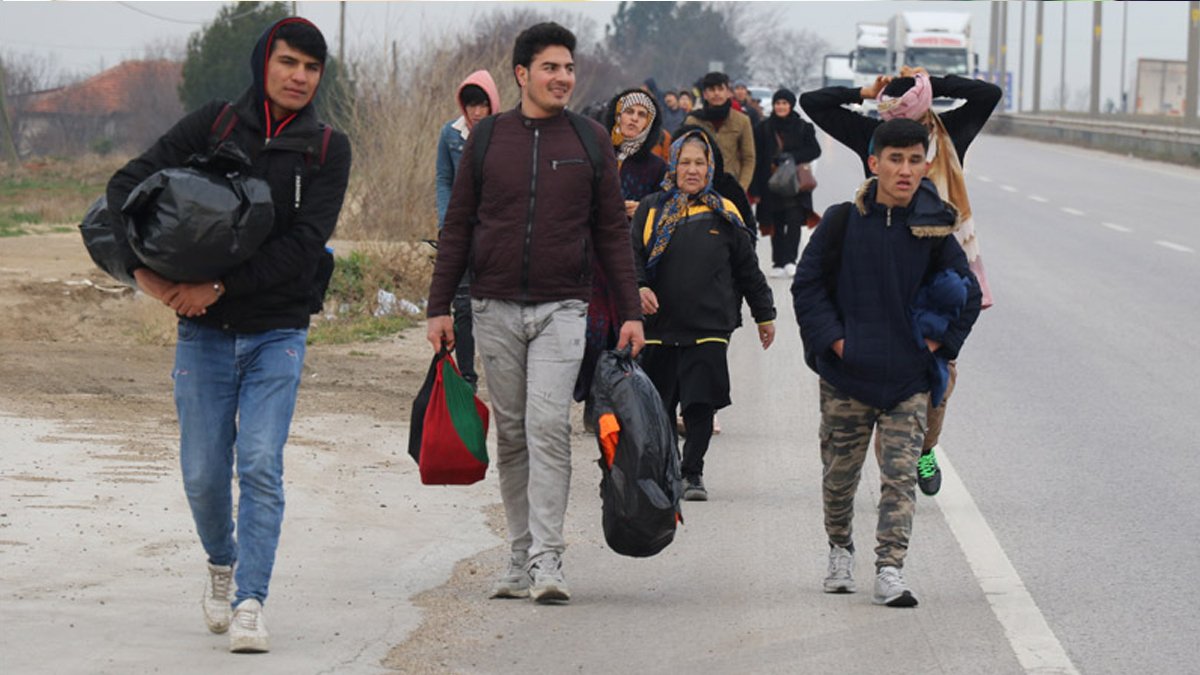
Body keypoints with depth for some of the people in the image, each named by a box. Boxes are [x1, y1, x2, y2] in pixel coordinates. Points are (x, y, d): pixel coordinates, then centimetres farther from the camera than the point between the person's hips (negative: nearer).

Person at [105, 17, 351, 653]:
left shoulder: (326, 149, -1)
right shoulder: (213, 125, 1)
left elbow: (303, 244, -12)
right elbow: (128, 184, -2)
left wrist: (219, 286, -18)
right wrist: (143, 266, -18)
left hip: (276, 335, -1)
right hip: (204, 333, 1)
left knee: (261, 467, -12)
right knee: (203, 474, 5)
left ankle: (250, 603, -10)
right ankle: (221, 563, 33)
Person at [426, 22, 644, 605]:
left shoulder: (590, 140, 5)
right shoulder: (487, 138, 6)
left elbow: (612, 231, 8)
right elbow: (458, 226, 10)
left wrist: (630, 311, 3)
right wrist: (439, 306, 4)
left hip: (561, 309, -2)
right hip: (495, 309, 2)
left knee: (548, 426, -14)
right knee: (511, 434, 6)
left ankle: (547, 561, -16)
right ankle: (520, 560, 13)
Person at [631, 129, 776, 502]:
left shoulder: (724, 214, 9)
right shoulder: (652, 210, 7)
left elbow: (747, 268, 15)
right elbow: (633, 255, 3)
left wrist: (764, 314, 17)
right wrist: (638, 288, -17)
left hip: (709, 328, 0)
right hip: (660, 325, 0)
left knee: (701, 404, -5)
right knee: (657, 405, 7)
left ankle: (692, 472, 4)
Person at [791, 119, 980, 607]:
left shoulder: (934, 230, -2)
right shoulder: (843, 223, -5)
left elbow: (967, 293, 10)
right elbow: (807, 284, 2)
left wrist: (938, 343, 1)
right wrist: (832, 339, -7)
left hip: (908, 378, 0)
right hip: (846, 374, 0)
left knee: (901, 474, -7)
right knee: (839, 471, 12)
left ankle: (890, 571, -8)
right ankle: (840, 550, 35)